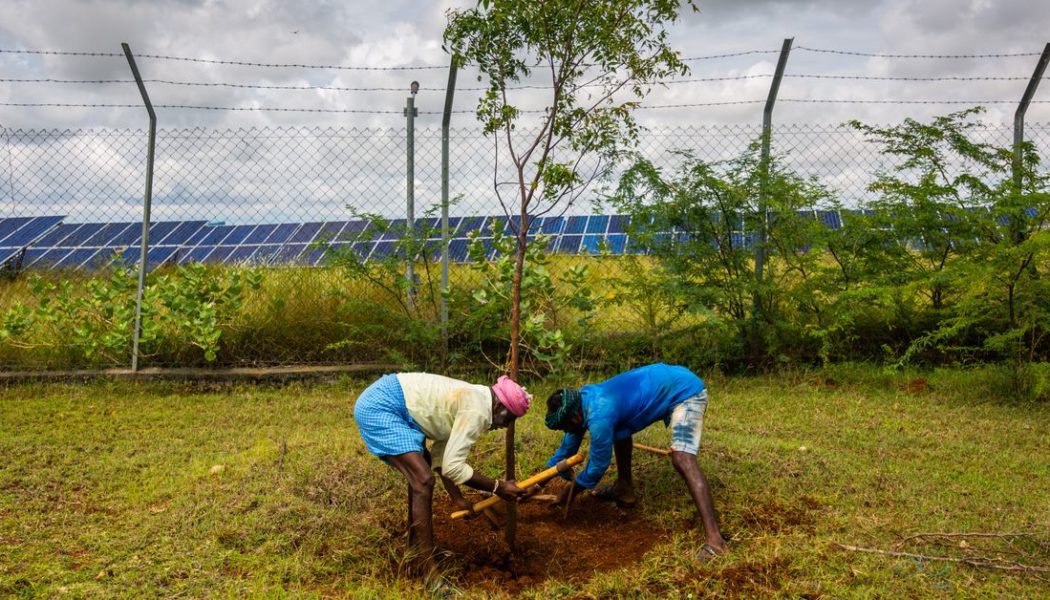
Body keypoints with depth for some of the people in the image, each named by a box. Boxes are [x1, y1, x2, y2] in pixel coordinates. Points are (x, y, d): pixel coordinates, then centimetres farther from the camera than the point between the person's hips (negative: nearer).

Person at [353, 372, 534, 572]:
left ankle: (414, 545, 37)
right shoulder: (477, 411, -16)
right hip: (379, 407, -11)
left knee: (419, 474, 23)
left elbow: (441, 454, 18)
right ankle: (430, 574, -14)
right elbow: (452, 466, -20)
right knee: (424, 481, -17)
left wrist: (458, 499, 18)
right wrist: (497, 487, -11)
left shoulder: (470, 399, 15)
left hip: (380, 401, 11)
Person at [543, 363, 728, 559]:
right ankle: (624, 489, 33)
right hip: (668, 382, 10)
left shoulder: (599, 416, -28)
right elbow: (568, 445, 17)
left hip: (685, 390, -10)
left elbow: (598, 465, -14)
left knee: (681, 459, -26)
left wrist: (570, 492, 2)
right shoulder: (583, 398, 0)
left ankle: (714, 538, -31)